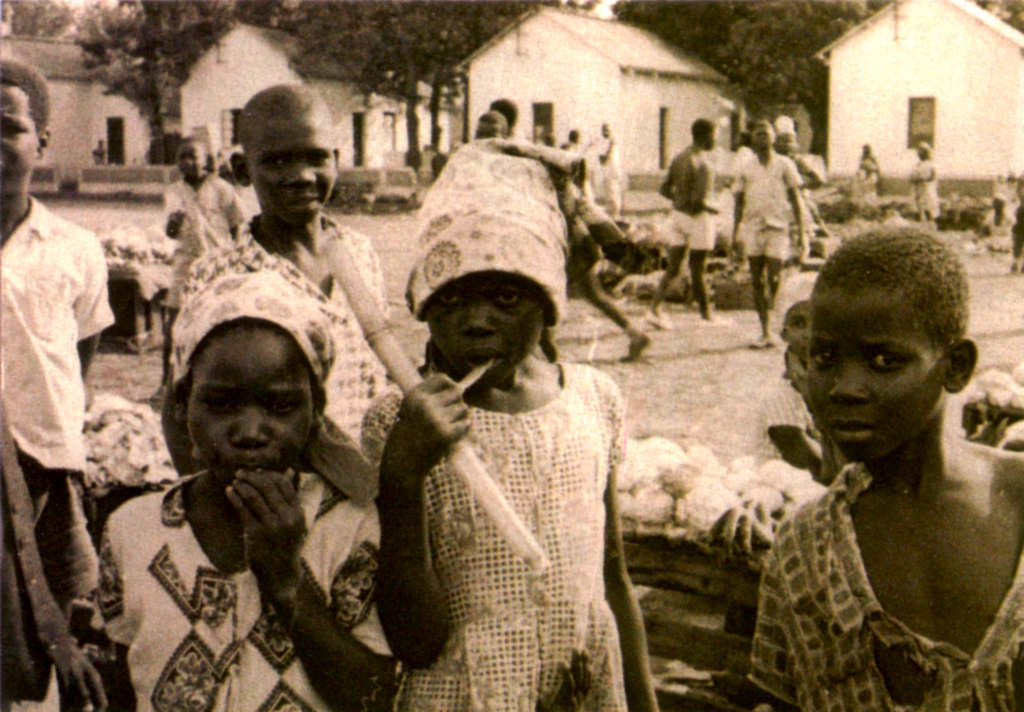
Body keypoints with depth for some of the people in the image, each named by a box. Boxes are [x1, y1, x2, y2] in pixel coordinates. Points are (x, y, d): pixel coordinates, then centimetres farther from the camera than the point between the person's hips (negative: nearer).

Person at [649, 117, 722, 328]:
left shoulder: (679, 158, 6)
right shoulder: (704, 163, -17)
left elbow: (665, 189, 11)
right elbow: (699, 200, -24)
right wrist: (712, 209, -6)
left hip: (677, 215, 7)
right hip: (698, 217, -6)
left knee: (673, 267, 7)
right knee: (698, 268, 4)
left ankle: (655, 308, -5)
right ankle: (706, 315, 17)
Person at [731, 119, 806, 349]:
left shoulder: (784, 165, 5)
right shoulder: (746, 169, 10)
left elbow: (796, 201, 5)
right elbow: (739, 203, 14)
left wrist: (802, 234, -2)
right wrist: (734, 235, 8)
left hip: (777, 229, -3)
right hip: (752, 228, 3)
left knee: (774, 280, -12)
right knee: (757, 281, 2)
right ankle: (765, 332, 9)